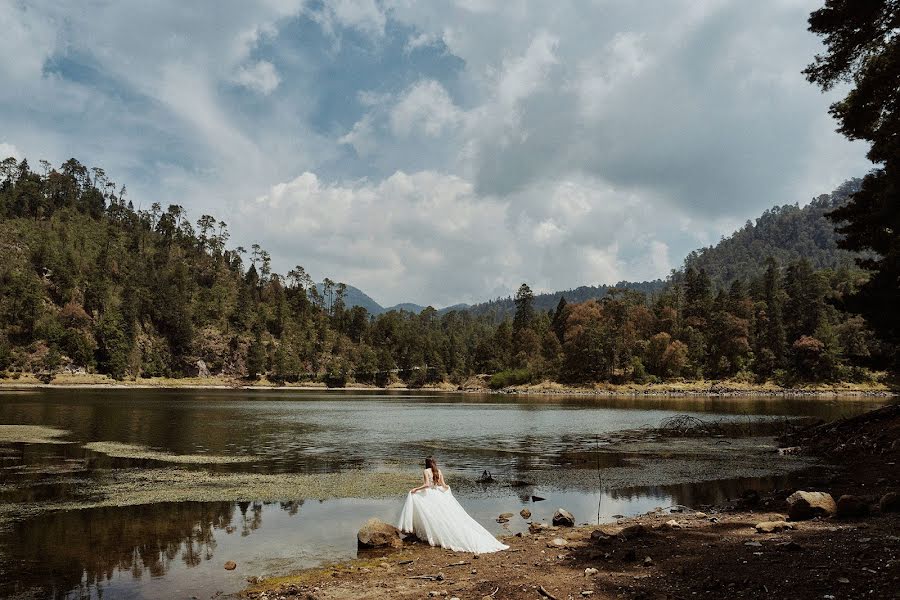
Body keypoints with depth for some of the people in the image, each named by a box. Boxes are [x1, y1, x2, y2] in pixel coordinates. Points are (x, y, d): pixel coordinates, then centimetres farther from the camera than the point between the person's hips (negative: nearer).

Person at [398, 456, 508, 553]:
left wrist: (415, 489, -11)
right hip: (439, 496, 6)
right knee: (450, 516, 8)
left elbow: (427, 485, -18)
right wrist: (448, 487, 31)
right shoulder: (439, 471, 8)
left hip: (429, 496, -6)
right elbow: (444, 485, 9)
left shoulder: (426, 471, -7)